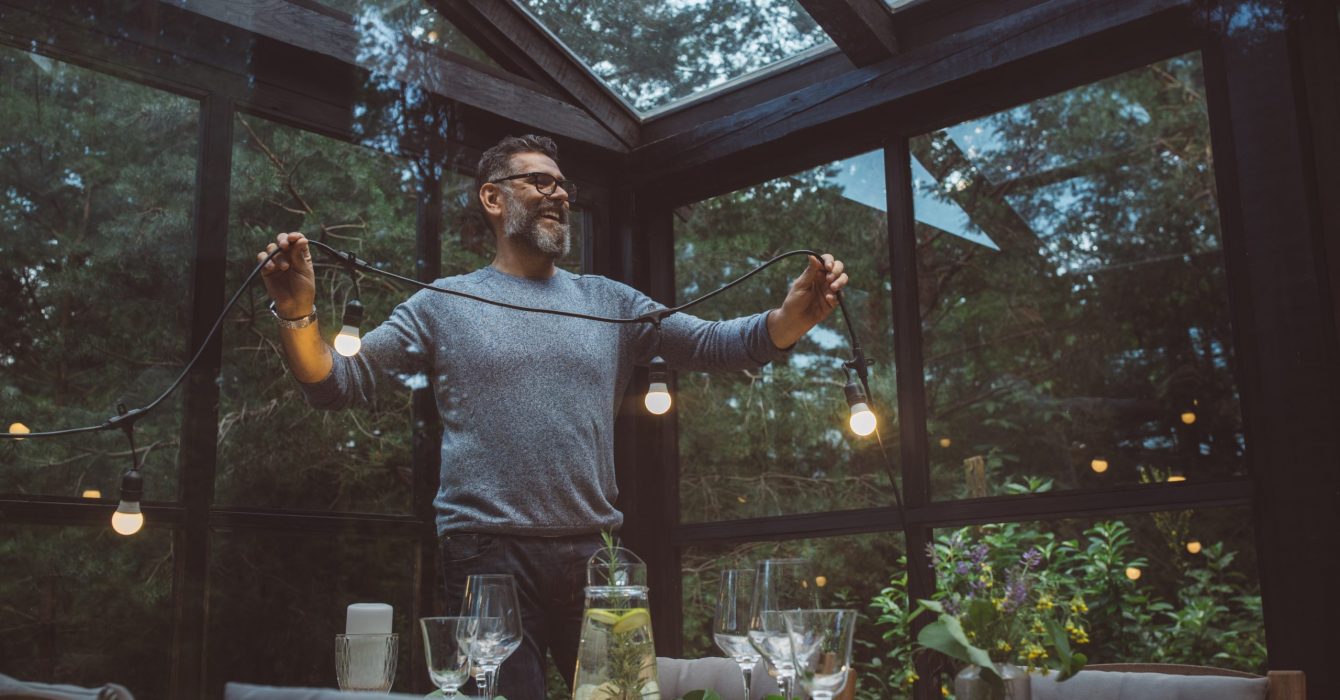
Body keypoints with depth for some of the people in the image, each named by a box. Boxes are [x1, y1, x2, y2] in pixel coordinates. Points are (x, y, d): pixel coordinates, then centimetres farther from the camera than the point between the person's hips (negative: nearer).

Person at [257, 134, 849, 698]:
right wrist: (298, 313, -19)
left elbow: (715, 345, 5)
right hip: (490, 557, -3)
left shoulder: (608, 303, 12)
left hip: (595, 554, 3)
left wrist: (793, 317, -14)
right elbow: (338, 386, 1)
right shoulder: (444, 305, 4)